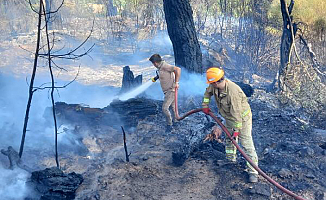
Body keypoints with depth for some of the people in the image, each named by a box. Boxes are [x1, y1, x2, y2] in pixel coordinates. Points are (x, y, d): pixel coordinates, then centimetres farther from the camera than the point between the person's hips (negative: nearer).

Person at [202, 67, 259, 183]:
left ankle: (253, 171, -7)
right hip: (229, 117, 8)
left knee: (247, 144, -10)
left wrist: (237, 129, -29)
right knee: (229, 138, 22)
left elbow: (236, 112, -33)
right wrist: (205, 105, 12)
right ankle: (231, 159, 42)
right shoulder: (214, 86, -14)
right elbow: (208, 92, 11)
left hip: (242, 118, -8)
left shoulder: (233, 91, -38)